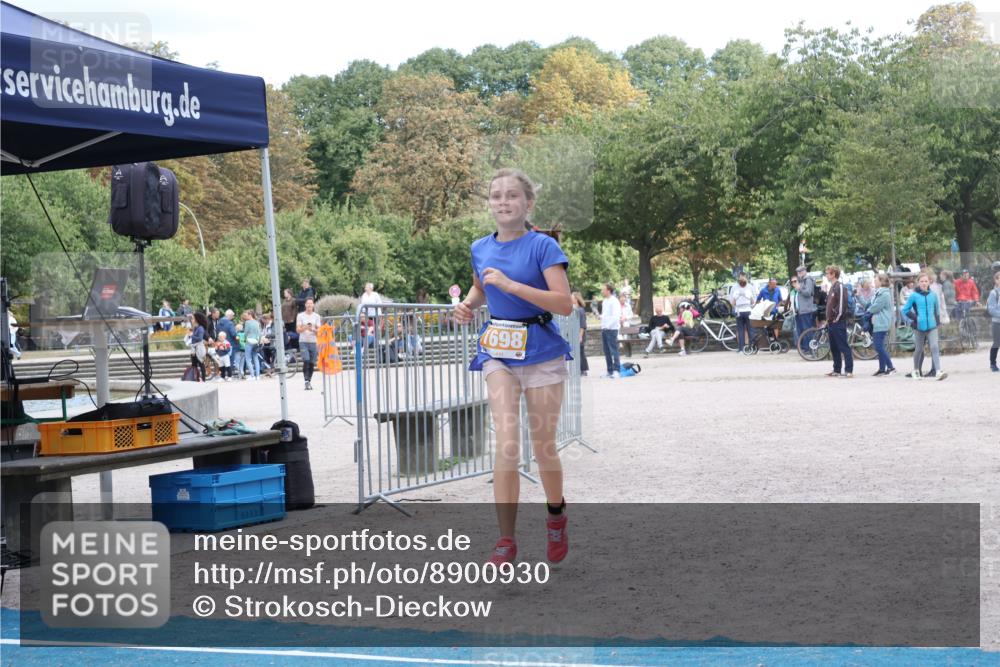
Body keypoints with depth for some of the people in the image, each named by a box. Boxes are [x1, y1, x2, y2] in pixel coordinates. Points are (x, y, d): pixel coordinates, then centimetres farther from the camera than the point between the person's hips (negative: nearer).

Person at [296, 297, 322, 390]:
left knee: (312, 363, 2)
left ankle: (309, 382, 14)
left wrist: (313, 329, -15)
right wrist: (305, 327, -18)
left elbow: (319, 330, 6)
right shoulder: (300, 315, 5)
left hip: (313, 342, 2)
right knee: (306, 360, -18)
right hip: (303, 342, -2)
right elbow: (298, 329, 1)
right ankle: (307, 381, -17)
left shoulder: (316, 316, 9)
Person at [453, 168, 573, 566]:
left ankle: (556, 516, 36)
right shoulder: (480, 249, 4)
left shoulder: (542, 246, -12)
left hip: (541, 353, -3)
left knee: (543, 446, 7)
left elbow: (564, 304, -20)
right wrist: (468, 304, 2)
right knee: (506, 444, -11)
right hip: (499, 353, 3)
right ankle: (506, 540, -8)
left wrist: (510, 284, -25)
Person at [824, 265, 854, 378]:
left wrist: (837, 318, -17)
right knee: (834, 348, 12)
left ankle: (849, 371, -9)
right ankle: (836, 370, 18)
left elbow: (842, 303, -20)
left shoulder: (840, 287, -12)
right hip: (831, 322, 10)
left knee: (843, 347, -9)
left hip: (839, 322, -10)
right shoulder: (832, 287, 18)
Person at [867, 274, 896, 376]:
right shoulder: (878, 292, 16)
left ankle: (891, 367, -10)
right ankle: (882, 369, 16)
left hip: (881, 324, -10)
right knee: (880, 347, 12)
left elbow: (875, 307, -17)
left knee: (879, 347, -13)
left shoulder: (884, 294, -16)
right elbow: (870, 304, 19)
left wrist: (869, 309, 2)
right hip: (877, 323, 10)